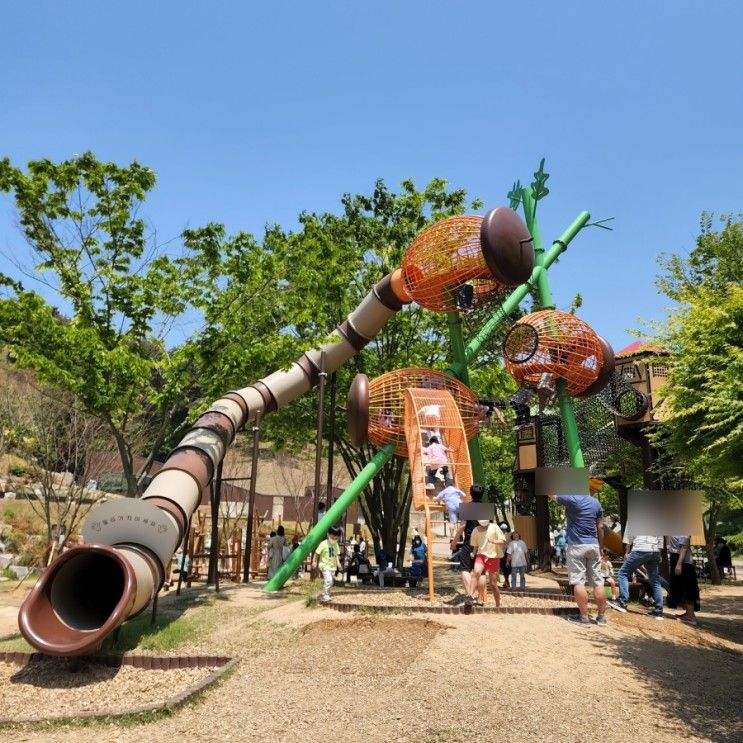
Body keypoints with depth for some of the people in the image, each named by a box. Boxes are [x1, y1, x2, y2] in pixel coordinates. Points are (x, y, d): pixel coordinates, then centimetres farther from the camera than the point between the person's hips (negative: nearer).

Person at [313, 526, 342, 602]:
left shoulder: (336, 545, 8)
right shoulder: (323, 544, -12)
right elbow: (317, 553, -10)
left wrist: (338, 562, 2)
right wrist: (314, 561, -16)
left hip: (332, 567, 7)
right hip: (325, 566, -7)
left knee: (330, 583, 13)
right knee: (328, 580, -22)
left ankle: (323, 596, 28)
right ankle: (325, 596, -13)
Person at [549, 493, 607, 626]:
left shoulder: (572, 499, -11)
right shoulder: (596, 503, 6)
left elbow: (552, 495, 0)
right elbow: (600, 527, 9)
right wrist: (601, 547, 17)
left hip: (576, 546, -5)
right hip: (593, 546, 6)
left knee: (578, 581, -3)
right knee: (597, 581, 7)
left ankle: (584, 617, -4)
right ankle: (602, 616, 12)